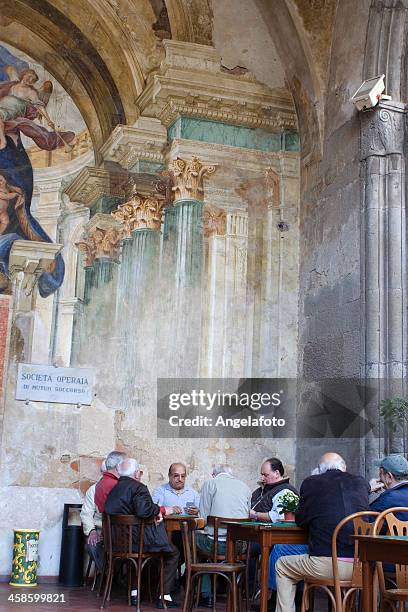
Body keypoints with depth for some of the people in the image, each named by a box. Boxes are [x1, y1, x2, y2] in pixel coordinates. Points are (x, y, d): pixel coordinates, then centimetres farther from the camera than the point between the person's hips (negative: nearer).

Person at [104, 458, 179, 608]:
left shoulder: (113, 490, 10)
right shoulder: (138, 487, -14)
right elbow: (143, 511, -30)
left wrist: (154, 513, 5)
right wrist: (160, 510, -11)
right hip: (137, 539, -8)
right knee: (173, 553, 13)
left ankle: (135, 593, 31)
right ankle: (164, 596, 8)